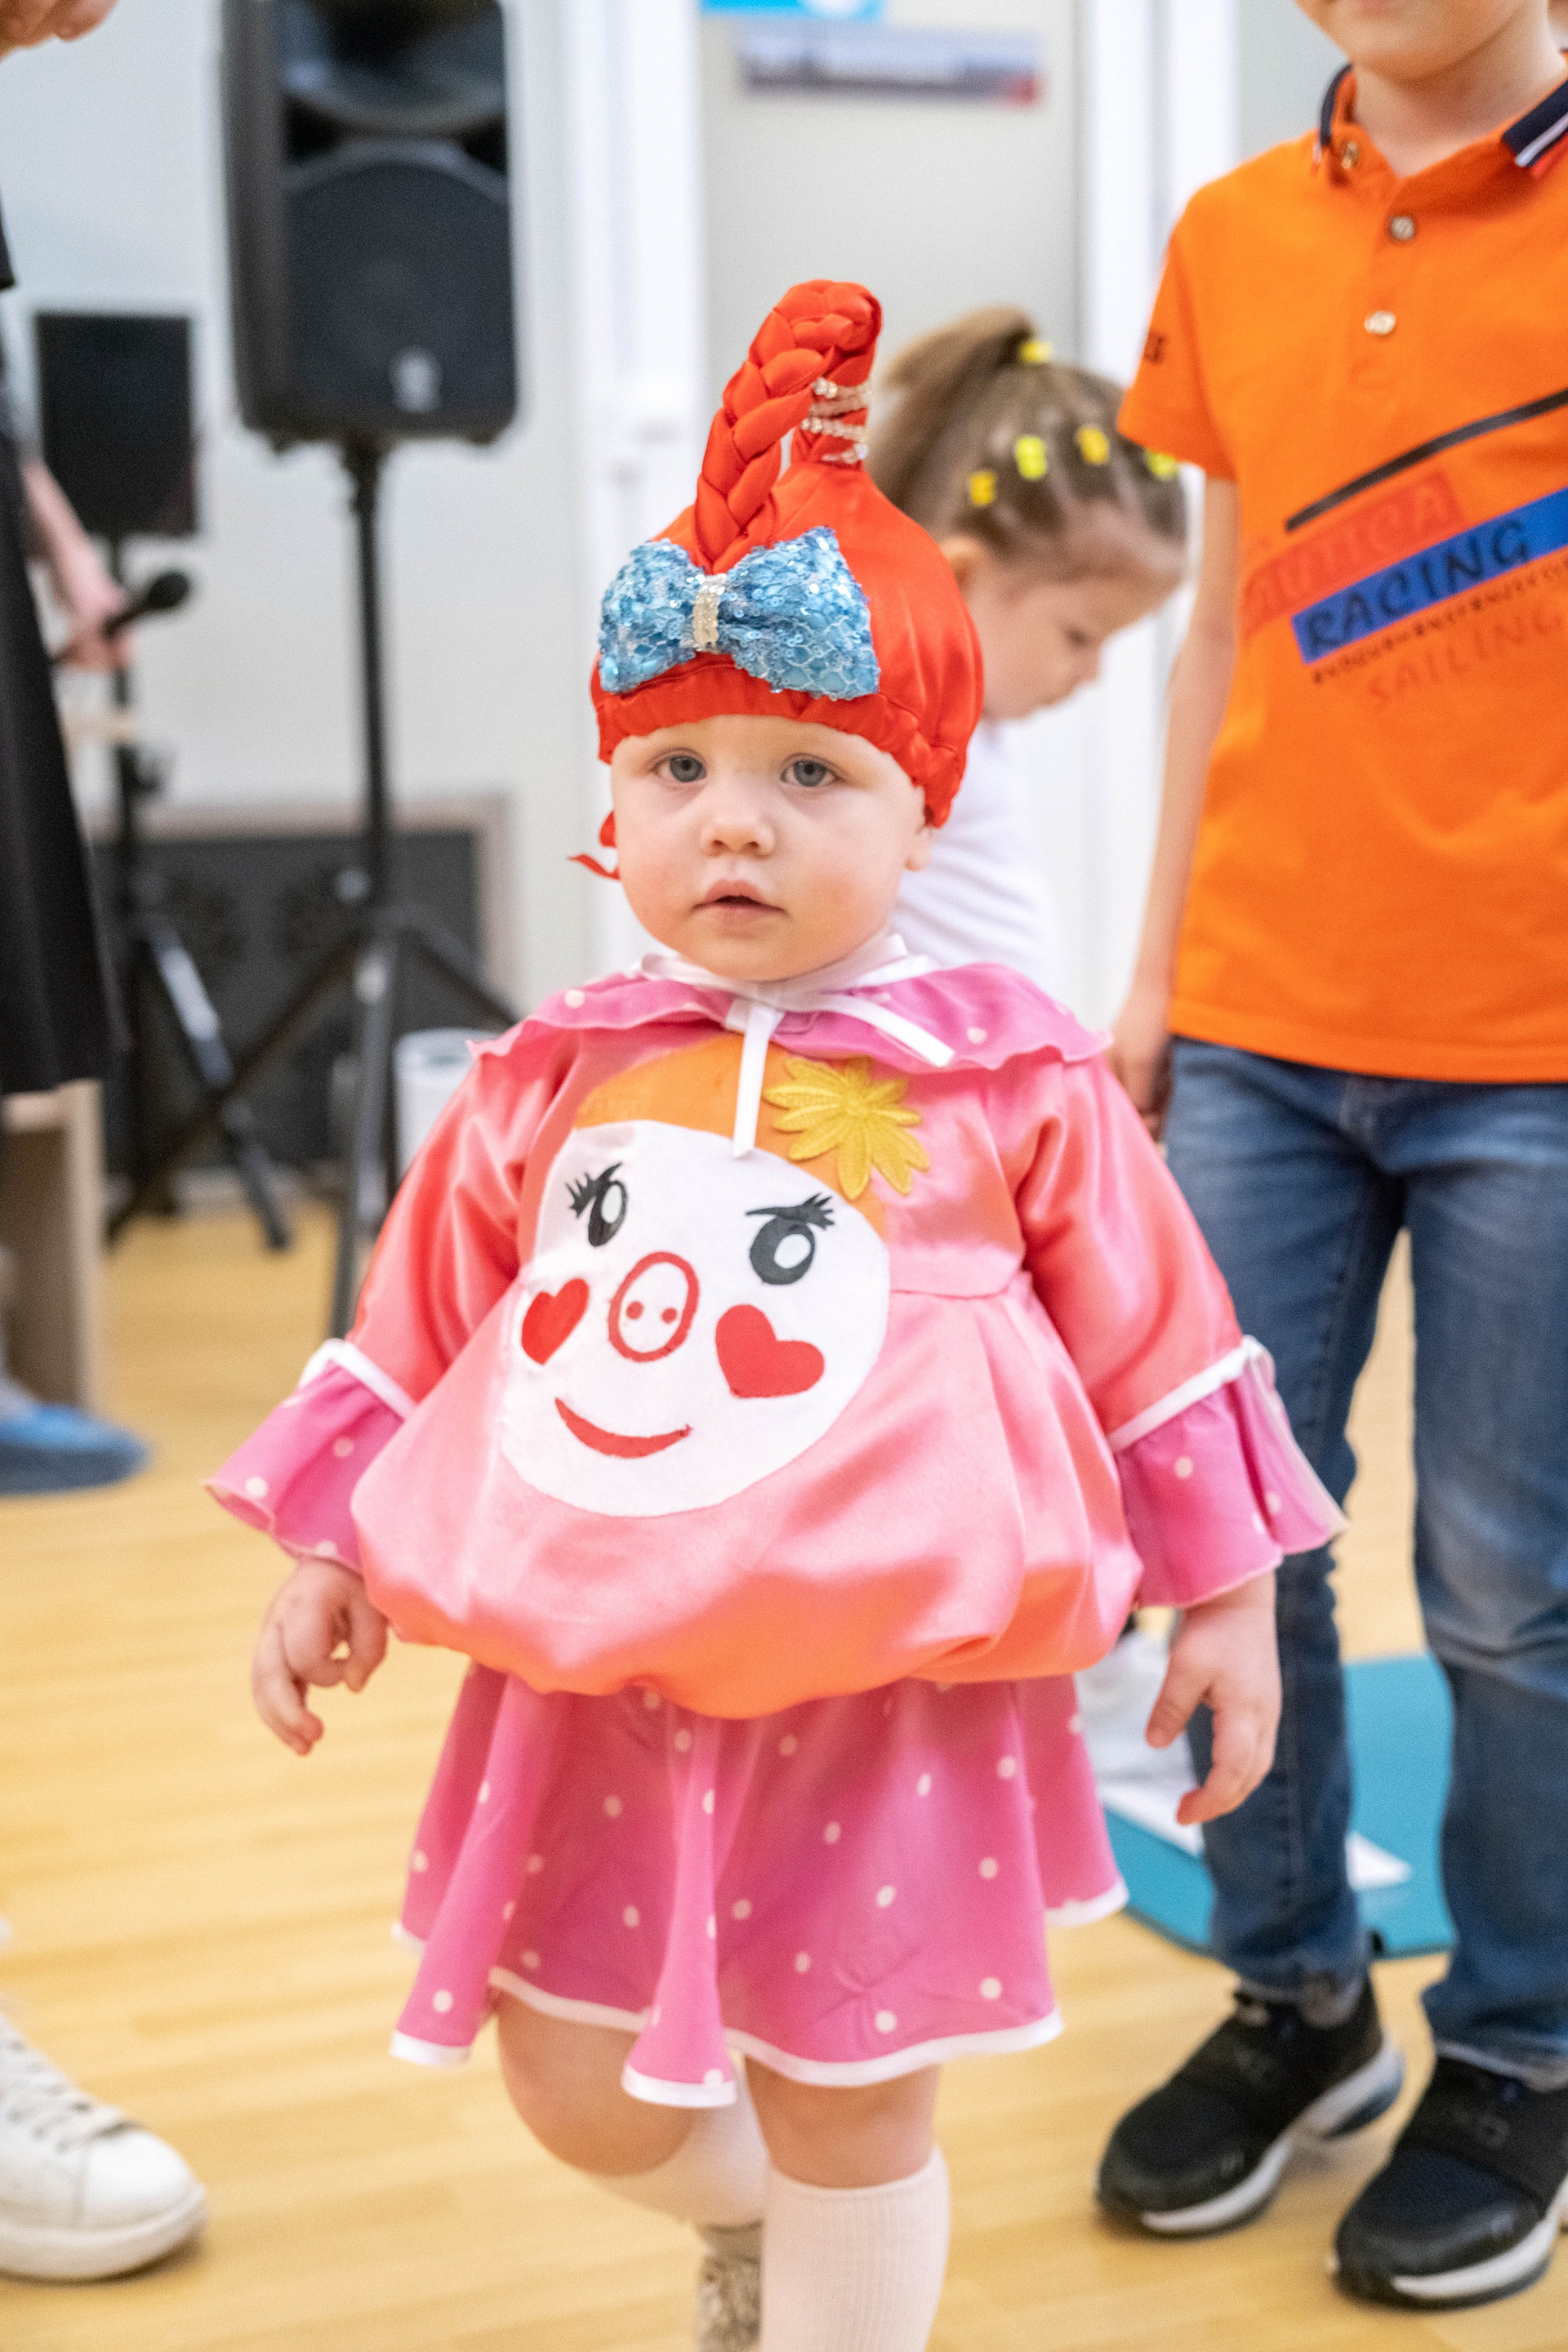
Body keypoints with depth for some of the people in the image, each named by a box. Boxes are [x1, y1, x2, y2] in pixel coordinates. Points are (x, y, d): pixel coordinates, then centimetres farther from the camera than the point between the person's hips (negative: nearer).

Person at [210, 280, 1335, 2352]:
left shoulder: (1011, 1080, -5)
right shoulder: (551, 1082, 1)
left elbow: (1153, 1344, 2)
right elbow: (425, 1330, 11)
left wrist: (1225, 1602, 6)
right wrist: (332, 1565, 13)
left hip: (883, 1688, -3)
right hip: (595, 1683, 3)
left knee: (846, 2105, 10)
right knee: (577, 2086, 14)